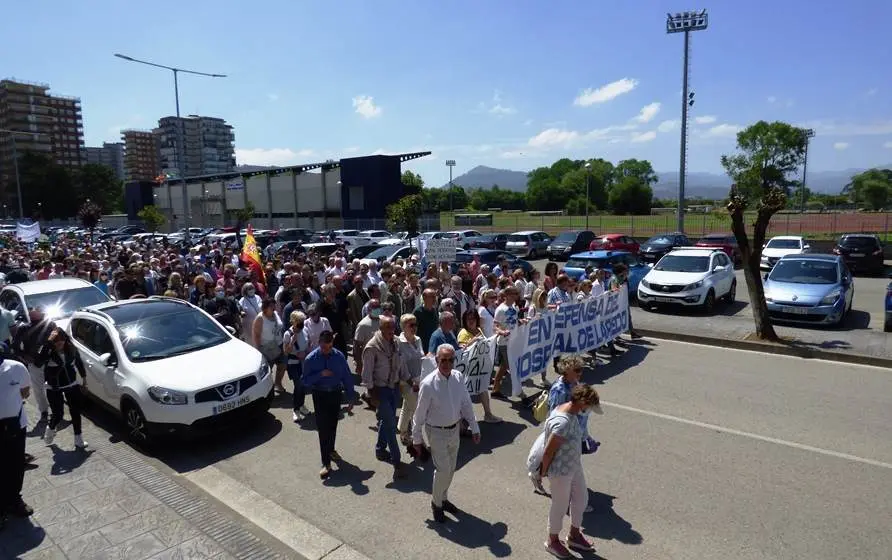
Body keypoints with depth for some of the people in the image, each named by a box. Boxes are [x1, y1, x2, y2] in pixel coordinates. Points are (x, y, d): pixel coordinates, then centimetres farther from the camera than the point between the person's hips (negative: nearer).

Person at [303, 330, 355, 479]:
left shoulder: (339, 356, -10)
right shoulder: (311, 359, -13)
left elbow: (347, 377, -4)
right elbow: (306, 381, -10)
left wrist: (350, 398, -3)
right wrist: (320, 374, -26)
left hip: (336, 394, 2)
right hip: (320, 395, -2)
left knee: (333, 425, 19)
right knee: (323, 428, -6)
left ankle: (331, 449, 45)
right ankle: (326, 464, -1)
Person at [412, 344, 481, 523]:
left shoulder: (459, 377, -10)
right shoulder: (428, 384, -24)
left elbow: (466, 404, 2)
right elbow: (420, 413, -14)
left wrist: (474, 427, 5)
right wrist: (417, 438, -6)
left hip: (454, 429, 5)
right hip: (437, 432, -5)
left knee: (450, 469, 18)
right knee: (443, 470, -3)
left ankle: (443, 498, 42)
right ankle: (436, 503, 24)